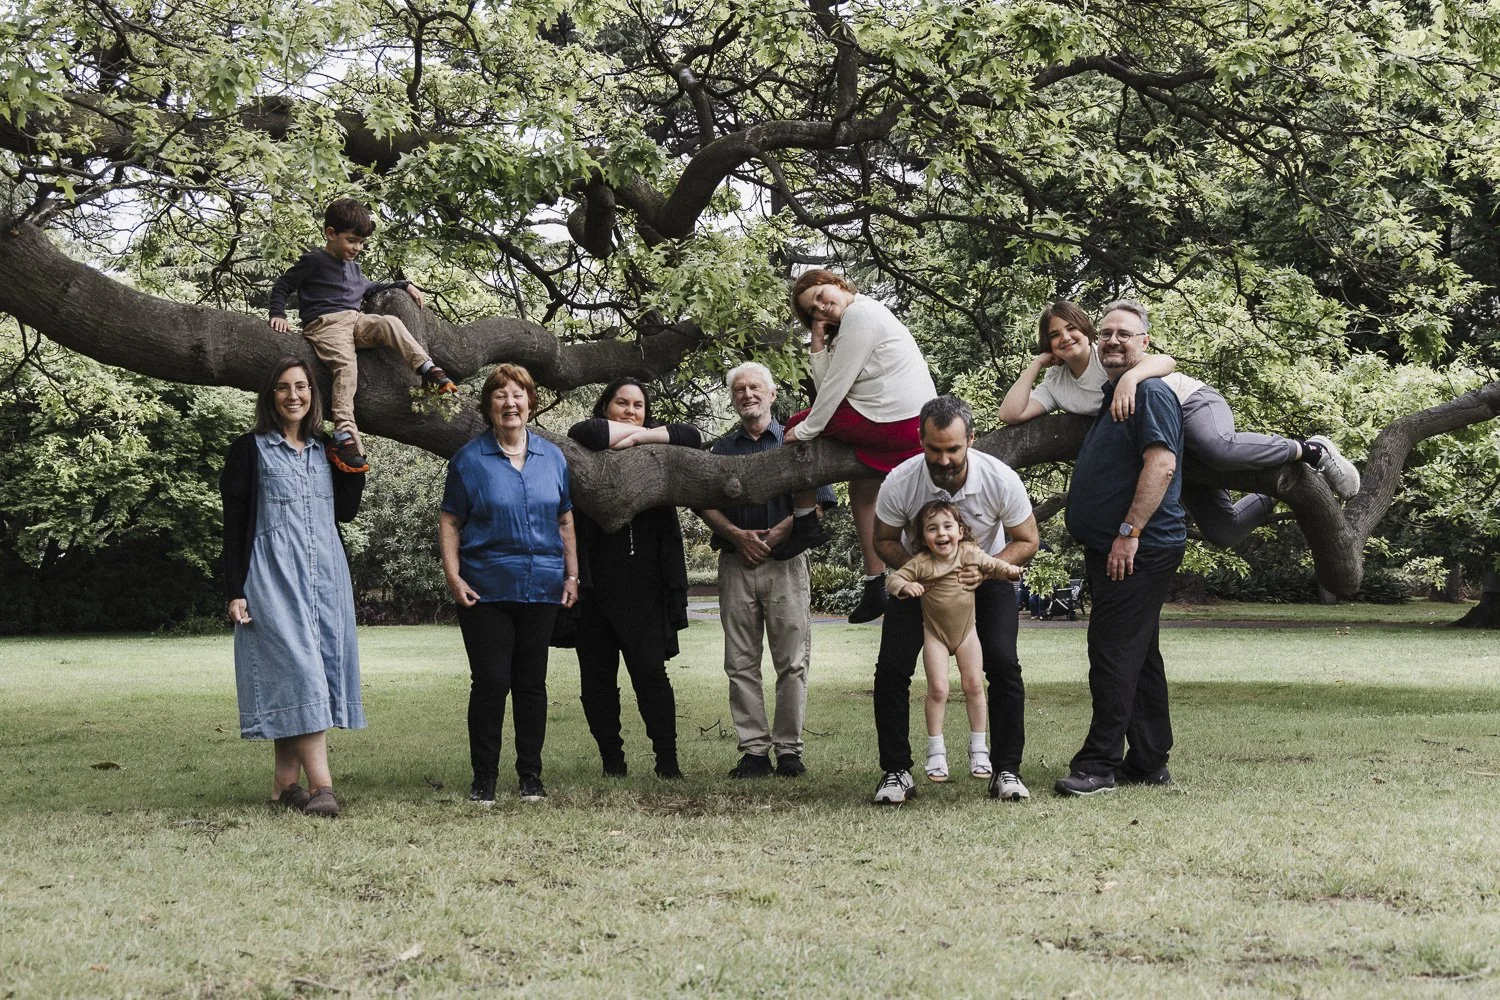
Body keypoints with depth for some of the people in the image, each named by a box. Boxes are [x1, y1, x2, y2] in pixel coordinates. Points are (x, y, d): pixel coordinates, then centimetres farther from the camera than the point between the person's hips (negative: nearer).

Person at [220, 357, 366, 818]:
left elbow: (347, 512, 15)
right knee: (298, 669, -14)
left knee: (307, 672, 3)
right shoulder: (250, 449, 1)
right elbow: (233, 525, -2)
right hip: (275, 578, -5)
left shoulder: (325, 449, 15)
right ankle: (320, 784, -19)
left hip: (325, 576, 5)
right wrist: (235, 591, -8)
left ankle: (286, 781, 10)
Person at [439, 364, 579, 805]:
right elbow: (449, 522, -1)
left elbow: (565, 521, 14)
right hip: (486, 590, -3)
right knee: (490, 682, -4)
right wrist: (453, 577, -9)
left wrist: (572, 574, 8)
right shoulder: (469, 459, -1)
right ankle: (484, 777, 6)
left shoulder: (552, 456, 9)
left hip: (541, 588, 3)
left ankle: (531, 775, 17)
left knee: (532, 683, 8)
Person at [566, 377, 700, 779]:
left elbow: (692, 437, -5)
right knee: (597, 675, 4)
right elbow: (586, 433, -17)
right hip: (593, 581, 0)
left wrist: (639, 436, -8)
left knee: (650, 670, -7)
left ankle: (667, 760, -1)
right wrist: (635, 431, -6)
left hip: (643, 583, 0)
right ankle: (611, 760, 13)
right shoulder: (589, 453, 6)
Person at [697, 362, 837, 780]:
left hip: (785, 563, -2)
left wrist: (773, 536, -10)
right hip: (736, 563, 3)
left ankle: (789, 749, 1)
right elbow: (705, 504, 9)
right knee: (741, 664, 0)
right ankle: (753, 750, 3)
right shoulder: (720, 449, 16)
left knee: (792, 663, -4)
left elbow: (816, 502, 0)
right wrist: (738, 535, -8)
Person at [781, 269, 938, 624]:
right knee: (862, 489, 26)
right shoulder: (868, 314, 22)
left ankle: (804, 523, 9)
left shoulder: (858, 313, -9)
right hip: (917, 424, 10)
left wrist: (805, 430, -7)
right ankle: (875, 586, 29)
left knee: (797, 425, 5)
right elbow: (825, 385, 14)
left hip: (891, 425, -10)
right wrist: (819, 340, 7)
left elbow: (835, 385, -13)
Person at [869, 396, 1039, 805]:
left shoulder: (1001, 480, -28)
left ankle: (1006, 771, -4)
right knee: (892, 667, -12)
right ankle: (895, 772, -1)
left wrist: (986, 570, -30)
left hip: (985, 575, 0)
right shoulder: (899, 483, -28)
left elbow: (1026, 541, -13)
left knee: (1003, 663, -17)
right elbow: (885, 540, -8)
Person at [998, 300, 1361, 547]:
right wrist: (1035, 365, -8)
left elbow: (1167, 362, -27)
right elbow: (1011, 413, -9)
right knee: (1223, 533, -6)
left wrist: (1130, 376, -47)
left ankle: (1310, 450, -21)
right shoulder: (1056, 385, 4)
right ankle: (1273, 496, 22)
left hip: (1191, 402, -5)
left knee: (1217, 448, -42)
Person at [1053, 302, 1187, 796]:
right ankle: (1149, 764, 18)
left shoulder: (1150, 392, -11)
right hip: (1110, 550, 10)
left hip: (1137, 550, -10)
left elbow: (1161, 465, -22)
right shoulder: (1109, 396, 20)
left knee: (1114, 652, -11)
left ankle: (1100, 764, -9)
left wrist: (1129, 532, -24)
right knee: (1139, 657, 12)